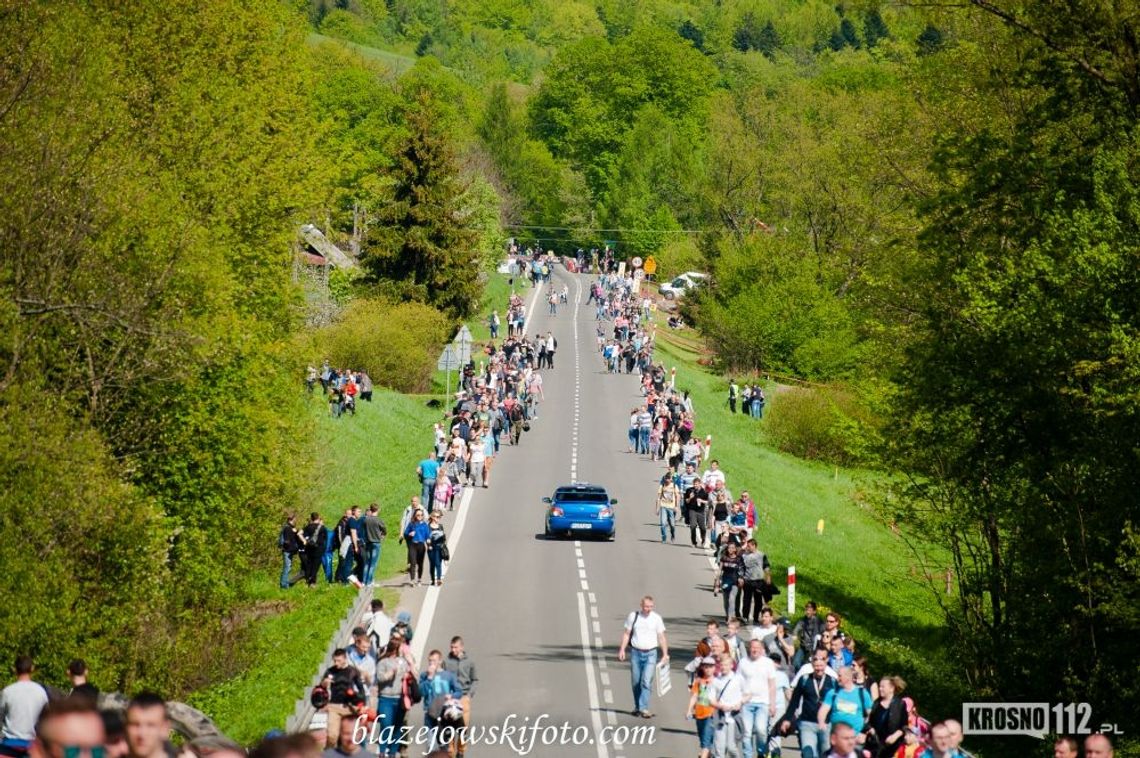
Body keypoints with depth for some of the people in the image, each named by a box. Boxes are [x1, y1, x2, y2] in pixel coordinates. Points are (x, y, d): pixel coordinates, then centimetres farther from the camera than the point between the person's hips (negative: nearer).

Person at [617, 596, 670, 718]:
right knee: (636, 682, 7)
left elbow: (661, 637, 3)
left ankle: (644, 708, -15)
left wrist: (665, 654, -1)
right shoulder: (633, 616, 2)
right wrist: (622, 649, 1)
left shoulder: (657, 618, 0)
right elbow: (626, 634, 8)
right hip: (636, 653, 2)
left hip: (650, 654, -2)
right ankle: (637, 707, 20)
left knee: (646, 681, -12)